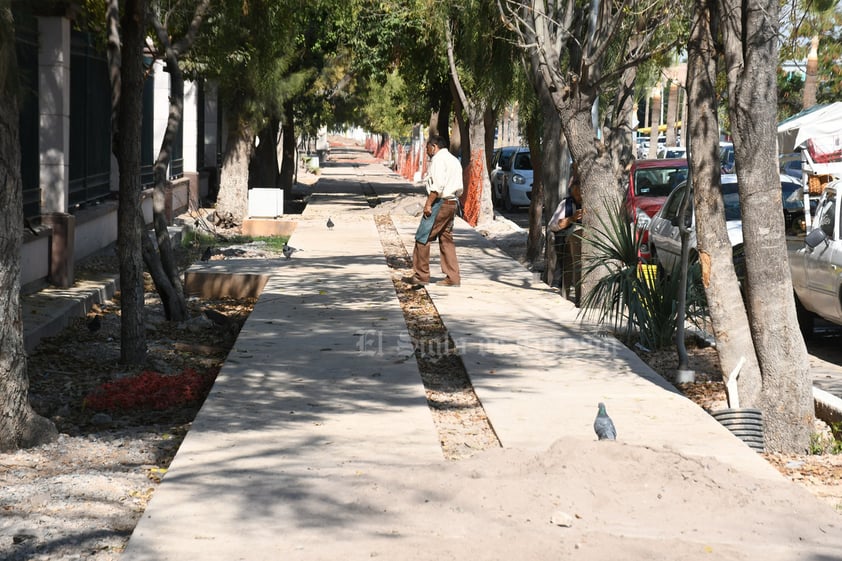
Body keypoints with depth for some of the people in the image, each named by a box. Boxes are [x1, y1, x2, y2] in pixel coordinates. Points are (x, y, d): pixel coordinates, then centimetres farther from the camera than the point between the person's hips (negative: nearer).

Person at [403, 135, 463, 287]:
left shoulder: (438, 159, -9)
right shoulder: (454, 160, 19)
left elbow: (438, 185, -20)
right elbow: (459, 188, 18)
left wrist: (428, 204, -17)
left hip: (440, 202, -9)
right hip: (452, 203, 9)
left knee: (422, 238, -3)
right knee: (446, 240, 10)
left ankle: (421, 275, -3)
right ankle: (452, 277, 7)